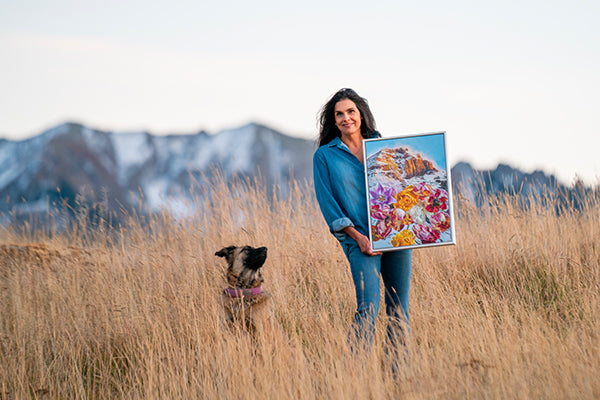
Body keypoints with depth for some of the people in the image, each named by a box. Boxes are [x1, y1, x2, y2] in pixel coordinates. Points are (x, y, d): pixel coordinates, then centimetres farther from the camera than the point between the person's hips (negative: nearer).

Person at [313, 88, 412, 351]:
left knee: (398, 309, 5)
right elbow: (327, 202, 0)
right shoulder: (324, 156, 5)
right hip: (360, 239, -4)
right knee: (368, 308, -17)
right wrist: (357, 236, -10)